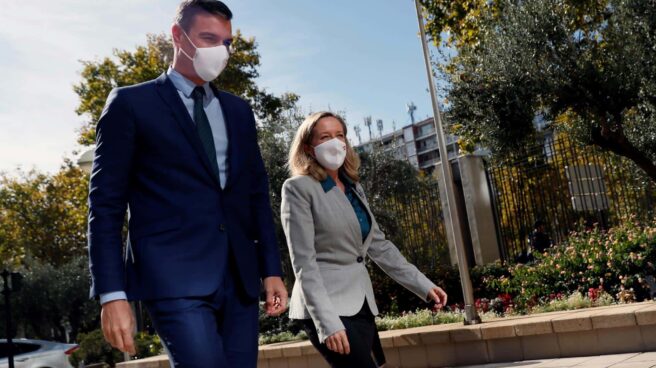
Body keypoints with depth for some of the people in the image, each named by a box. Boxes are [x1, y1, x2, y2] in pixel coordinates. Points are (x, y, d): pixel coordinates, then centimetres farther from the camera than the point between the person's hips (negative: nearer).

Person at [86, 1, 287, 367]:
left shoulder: (238, 110, 16)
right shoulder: (131, 103, 2)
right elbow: (106, 203, -2)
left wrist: (271, 270, 12)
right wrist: (112, 294, -9)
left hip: (240, 276, 5)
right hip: (175, 277, -5)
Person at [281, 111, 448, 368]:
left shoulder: (354, 187, 14)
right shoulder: (299, 188, -7)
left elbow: (379, 245, 17)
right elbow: (303, 262, -14)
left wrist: (423, 285, 10)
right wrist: (327, 322, -22)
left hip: (361, 304, 7)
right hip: (327, 306, -7)